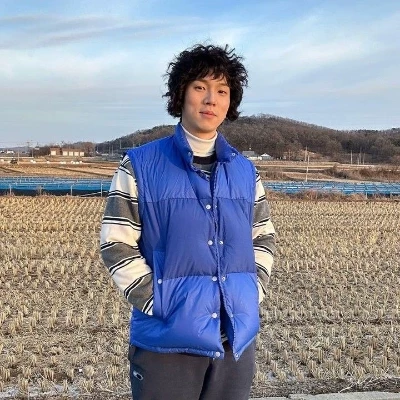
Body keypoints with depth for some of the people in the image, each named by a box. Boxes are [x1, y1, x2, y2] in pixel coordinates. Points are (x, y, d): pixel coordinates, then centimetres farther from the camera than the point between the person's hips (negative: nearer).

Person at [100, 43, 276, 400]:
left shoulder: (245, 171, 7)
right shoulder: (141, 166, -4)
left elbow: (264, 239, 14)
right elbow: (116, 245, -7)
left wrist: (254, 292, 0)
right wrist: (156, 303, -14)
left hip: (236, 335, 4)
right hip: (167, 338, -3)